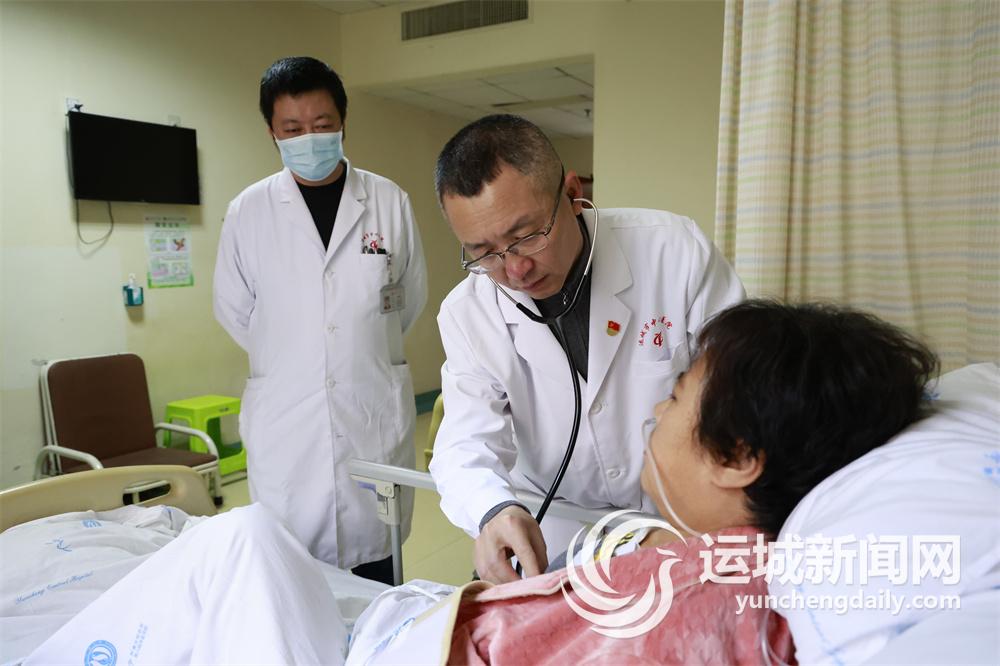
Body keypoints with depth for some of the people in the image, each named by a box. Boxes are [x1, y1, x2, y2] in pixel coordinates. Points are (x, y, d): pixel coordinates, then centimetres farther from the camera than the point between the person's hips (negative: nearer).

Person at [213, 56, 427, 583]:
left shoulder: (390, 203, 1)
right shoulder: (248, 212, 1)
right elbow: (233, 312, 9)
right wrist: (286, 362, 12)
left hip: (375, 415, 0)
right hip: (285, 421, 0)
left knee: (377, 559, 9)